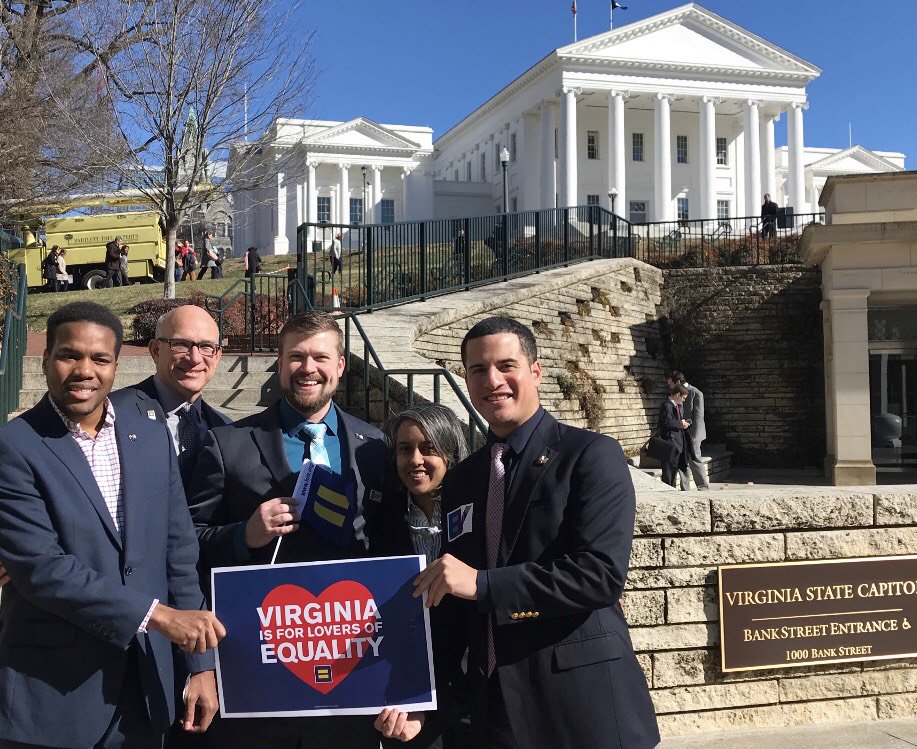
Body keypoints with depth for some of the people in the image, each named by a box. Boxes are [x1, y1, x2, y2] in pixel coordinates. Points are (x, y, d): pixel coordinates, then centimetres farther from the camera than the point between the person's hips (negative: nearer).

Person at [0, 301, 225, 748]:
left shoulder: (153, 439, 5)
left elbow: (179, 554, 6)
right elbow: (40, 567, -17)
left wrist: (202, 664, 3)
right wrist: (156, 614, -19)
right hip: (52, 693, -4)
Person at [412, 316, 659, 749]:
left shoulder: (593, 455, -8)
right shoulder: (459, 480, 11)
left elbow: (602, 573, -20)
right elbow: (454, 606, 14)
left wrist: (482, 583, -23)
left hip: (584, 712, -5)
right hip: (493, 711, 5)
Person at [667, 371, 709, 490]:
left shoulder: (696, 393, -11)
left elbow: (698, 415, -14)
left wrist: (694, 435, -17)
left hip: (692, 435, -8)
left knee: (694, 461, -4)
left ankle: (704, 487, 6)